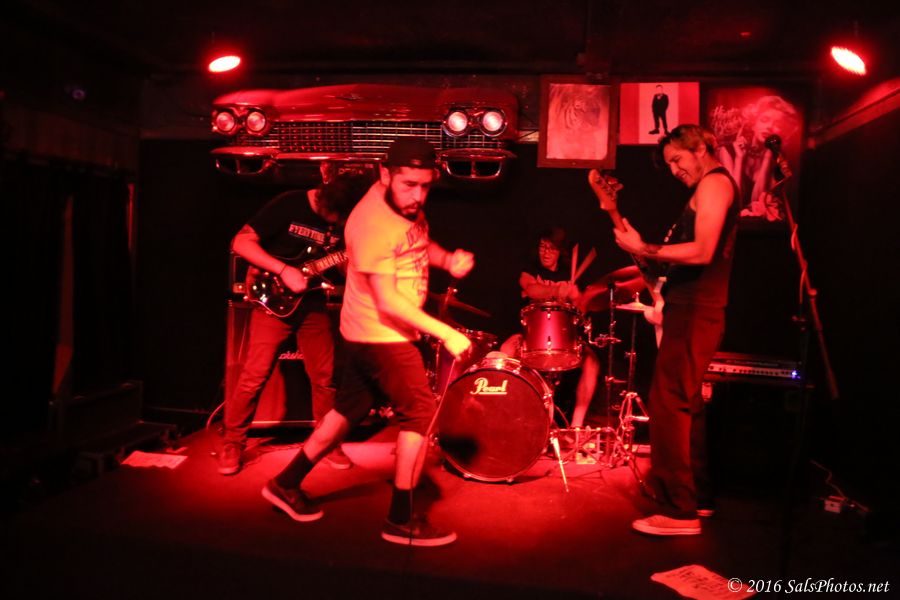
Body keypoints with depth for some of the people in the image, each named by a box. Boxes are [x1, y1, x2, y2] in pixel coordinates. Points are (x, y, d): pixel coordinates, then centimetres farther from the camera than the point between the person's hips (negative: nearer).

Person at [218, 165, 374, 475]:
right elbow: (241, 242, -14)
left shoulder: (342, 221, 1)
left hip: (312, 304, 4)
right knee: (255, 376, -5)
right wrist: (284, 270, -22)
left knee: (325, 377, 5)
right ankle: (232, 443, 13)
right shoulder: (289, 204, -13)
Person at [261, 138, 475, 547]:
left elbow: (419, 244, 18)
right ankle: (402, 519, 12)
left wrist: (449, 260, -3)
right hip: (381, 334, -9)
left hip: (368, 333, 9)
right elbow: (388, 301, -26)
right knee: (421, 415, -2)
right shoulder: (373, 222, -26)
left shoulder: (404, 203, 1)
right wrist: (445, 333, -26)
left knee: (350, 409, 19)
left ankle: (287, 484, 32)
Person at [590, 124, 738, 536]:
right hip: (693, 307, 11)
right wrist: (655, 267, 12)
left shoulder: (714, 182, -9)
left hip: (694, 310, -11)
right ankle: (697, 496, 27)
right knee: (687, 401, 16)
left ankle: (680, 512, -7)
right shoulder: (710, 187, 23)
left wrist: (644, 250, -21)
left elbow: (702, 251, -22)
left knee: (668, 402, -11)